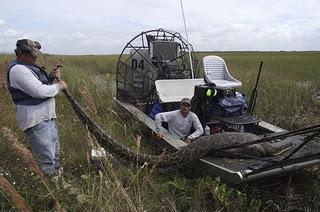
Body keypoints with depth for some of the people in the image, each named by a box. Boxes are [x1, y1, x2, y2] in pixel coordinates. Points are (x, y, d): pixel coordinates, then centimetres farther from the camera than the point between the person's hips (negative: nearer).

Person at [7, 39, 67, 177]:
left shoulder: (28, 66, 13)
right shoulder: (18, 70, -18)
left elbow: (41, 84, 20)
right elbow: (39, 91, -25)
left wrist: (51, 77, 0)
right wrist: (58, 86, -10)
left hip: (47, 115, 11)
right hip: (36, 120, -11)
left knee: (55, 152, 23)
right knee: (47, 161, -5)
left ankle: (57, 174, 38)